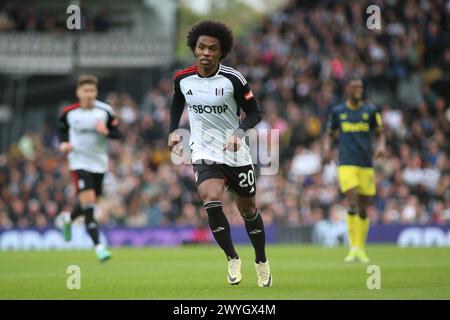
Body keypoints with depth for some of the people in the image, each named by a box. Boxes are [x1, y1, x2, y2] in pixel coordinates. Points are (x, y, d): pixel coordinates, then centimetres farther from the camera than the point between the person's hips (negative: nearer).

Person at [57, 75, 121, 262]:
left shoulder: (105, 111, -5)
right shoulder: (69, 112, -5)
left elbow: (118, 134, -2)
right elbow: (62, 128, 14)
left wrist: (106, 132, -23)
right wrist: (64, 143, -5)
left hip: (99, 163, 3)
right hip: (79, 162, -3)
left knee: (90, 203, 14)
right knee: (88, 201, -17)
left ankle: (68, 218, 50)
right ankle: (98, 247, -17)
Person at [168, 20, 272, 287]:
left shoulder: (233, 79, -13)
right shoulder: (182, 79, -4)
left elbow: (255, 113, -6)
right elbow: (177, 103, 18)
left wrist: (239, 132, -23)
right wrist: (173, 131, 5)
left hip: (236, 154, 0)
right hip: (204, 153, 1)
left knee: (248, 210, 12)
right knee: (212, 200, -25)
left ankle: (261, 261, 36)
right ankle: (233, 258, -6)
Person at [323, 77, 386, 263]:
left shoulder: (370, 111, 7)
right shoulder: (337, 112, 7)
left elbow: (380, 134, 12)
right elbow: (330, 134, 17)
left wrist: (381, 146, -9)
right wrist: (327, 148, -3)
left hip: (366, 165, 2)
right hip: (346, 164, -2)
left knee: (363, 210, 5)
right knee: (352, 204, -16)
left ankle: (361, 249, 16)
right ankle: (353, 248, -13)